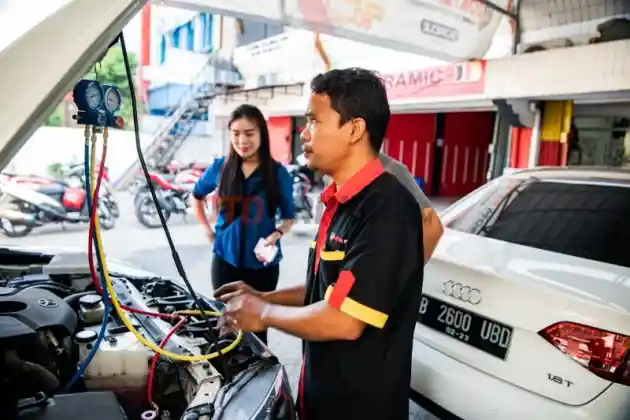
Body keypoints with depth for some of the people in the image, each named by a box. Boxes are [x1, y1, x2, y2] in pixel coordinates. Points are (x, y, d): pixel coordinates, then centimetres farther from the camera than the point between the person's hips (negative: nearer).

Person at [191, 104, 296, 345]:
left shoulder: (278, 173, -8)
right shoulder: (220, 167, -1)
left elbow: (289, 217, 1)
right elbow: (196, 196, 17)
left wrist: (275, 236, -18)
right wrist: (208, 230, 10)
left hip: (262, 263, -2)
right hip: (225, 259, 2)